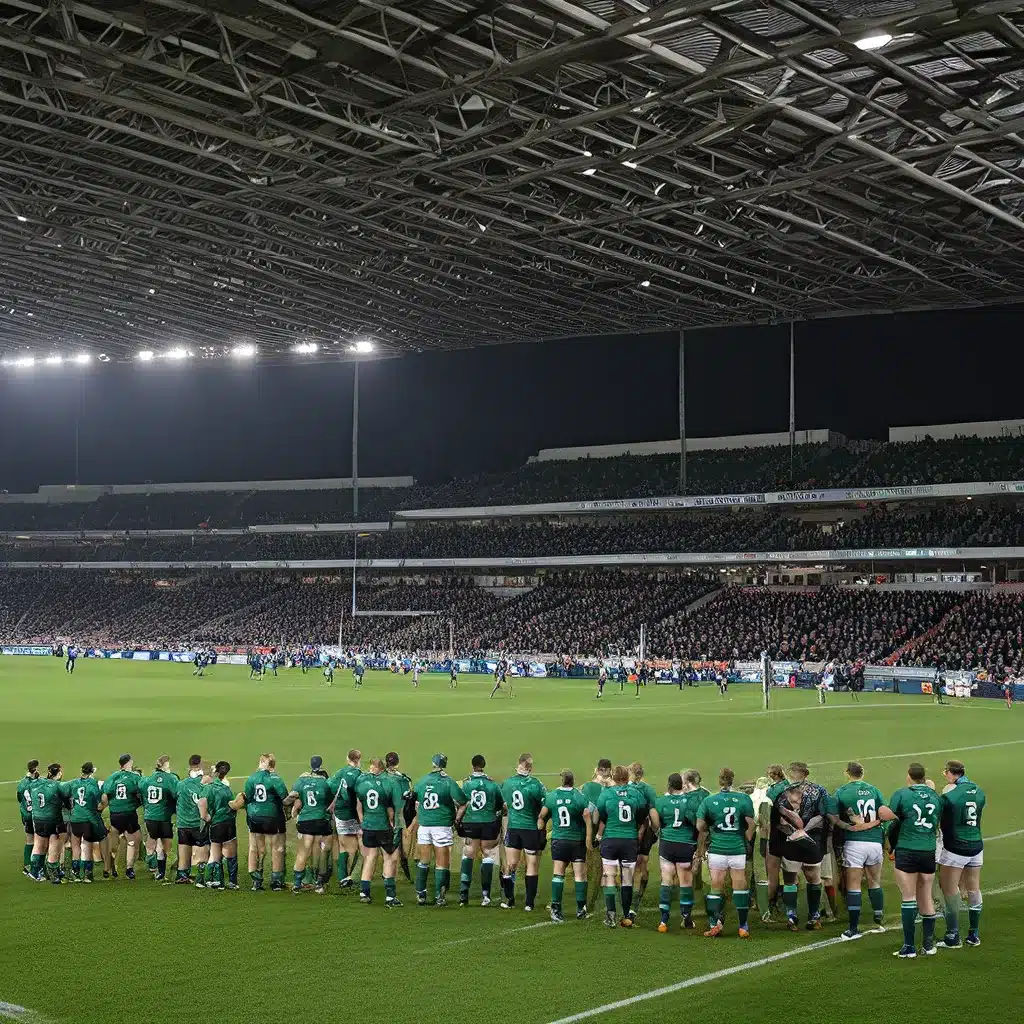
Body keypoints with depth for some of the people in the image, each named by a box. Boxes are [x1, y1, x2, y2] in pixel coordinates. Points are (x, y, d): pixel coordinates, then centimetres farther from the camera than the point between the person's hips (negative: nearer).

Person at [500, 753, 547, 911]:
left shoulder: (507, 783, -1)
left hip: (513, 828, 3)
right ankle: (529, 903, 7)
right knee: (532, 867, 6)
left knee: (511, 865, 12)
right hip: (532, 829, -3)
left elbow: (503, 804, 8)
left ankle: (509, 900, 15)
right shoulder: (536, 784, -14)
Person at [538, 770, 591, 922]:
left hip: (558, 840, 2)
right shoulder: (580, 797, -8)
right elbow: (587, 819, -11)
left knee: (558, 875, 3)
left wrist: (541, 831, 22)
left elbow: (541, 816, 7)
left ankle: (556, 908, -3)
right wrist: (588, 839, -4)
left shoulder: (551, 796, 0)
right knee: (580, 875, 5)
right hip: (577, 841, -2)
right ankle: (580, 910, 8)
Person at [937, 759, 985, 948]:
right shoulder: (979, 792, 3)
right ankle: (974, 934, 21)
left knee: (950, 892, 3)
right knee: (974, 890, 14)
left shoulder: (949, 795, -17)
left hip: (955, 849, -6)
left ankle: (953, 937, 4)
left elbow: (936, 819, -11)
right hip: (976, 847, 6)